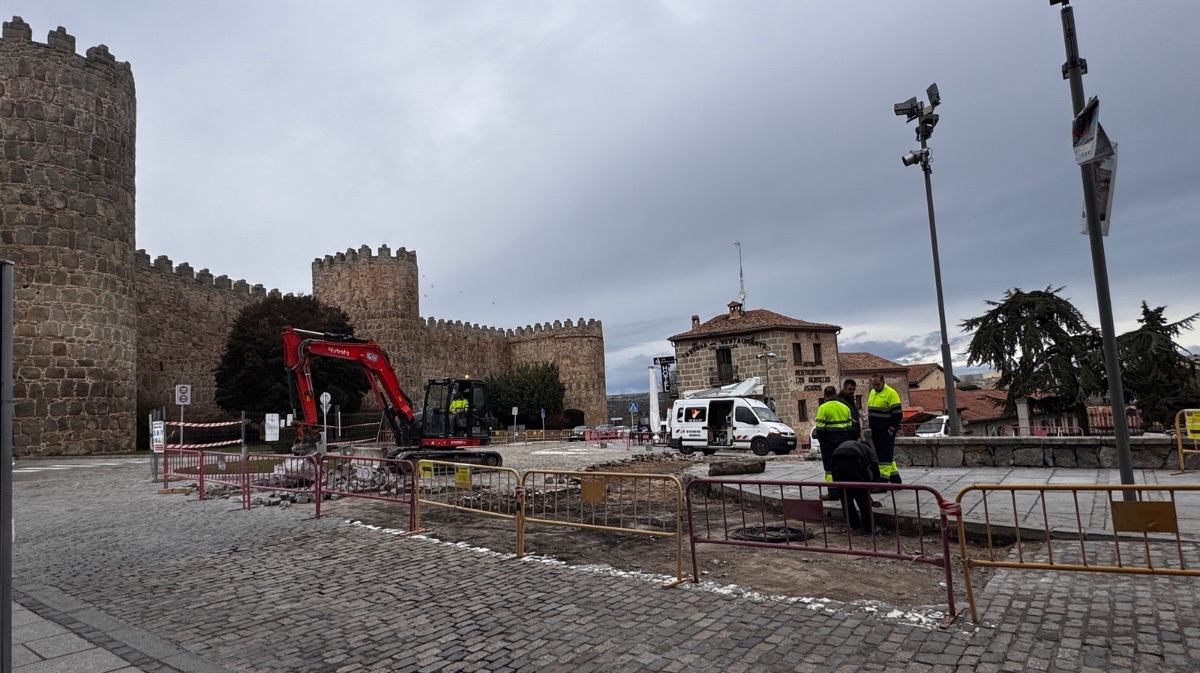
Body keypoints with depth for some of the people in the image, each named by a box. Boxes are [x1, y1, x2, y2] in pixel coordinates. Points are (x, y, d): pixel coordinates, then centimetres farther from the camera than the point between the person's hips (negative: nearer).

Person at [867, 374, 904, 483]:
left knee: (885, 455, -8)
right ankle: (894, 477, 24)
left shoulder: (891, 393, -11)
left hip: (886, 431, -8)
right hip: (876, 431, 8)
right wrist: (871, 427, 15)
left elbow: (898, 413, -13)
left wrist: (891, 428, -14)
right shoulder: (872, 393, 14)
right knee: (884, 454, 14)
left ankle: (883, 480, -8)